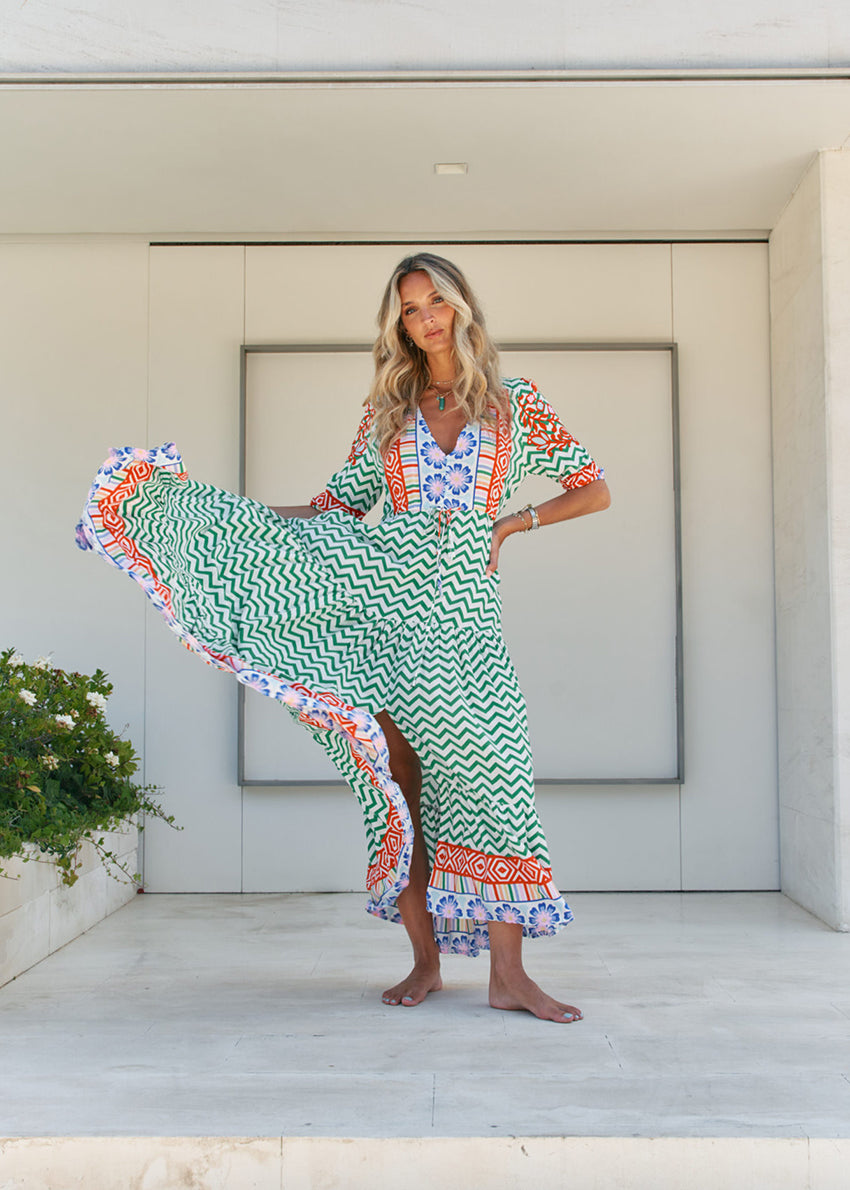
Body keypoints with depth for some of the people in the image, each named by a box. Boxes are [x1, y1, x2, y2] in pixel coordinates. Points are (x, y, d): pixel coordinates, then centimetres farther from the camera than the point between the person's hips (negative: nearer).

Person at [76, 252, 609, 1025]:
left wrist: (515, 521, 0)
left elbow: (595, 490, 11)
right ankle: (425, 960, 9)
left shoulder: (515, 404, 10)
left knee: (486, 757, -9)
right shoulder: (388, 409, 15)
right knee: (394, 771, -2)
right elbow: (340, 506, 15)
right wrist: (238, 520, 7)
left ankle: (508, 974, -4)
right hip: (382, 584, 2)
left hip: (460, 597, -1)